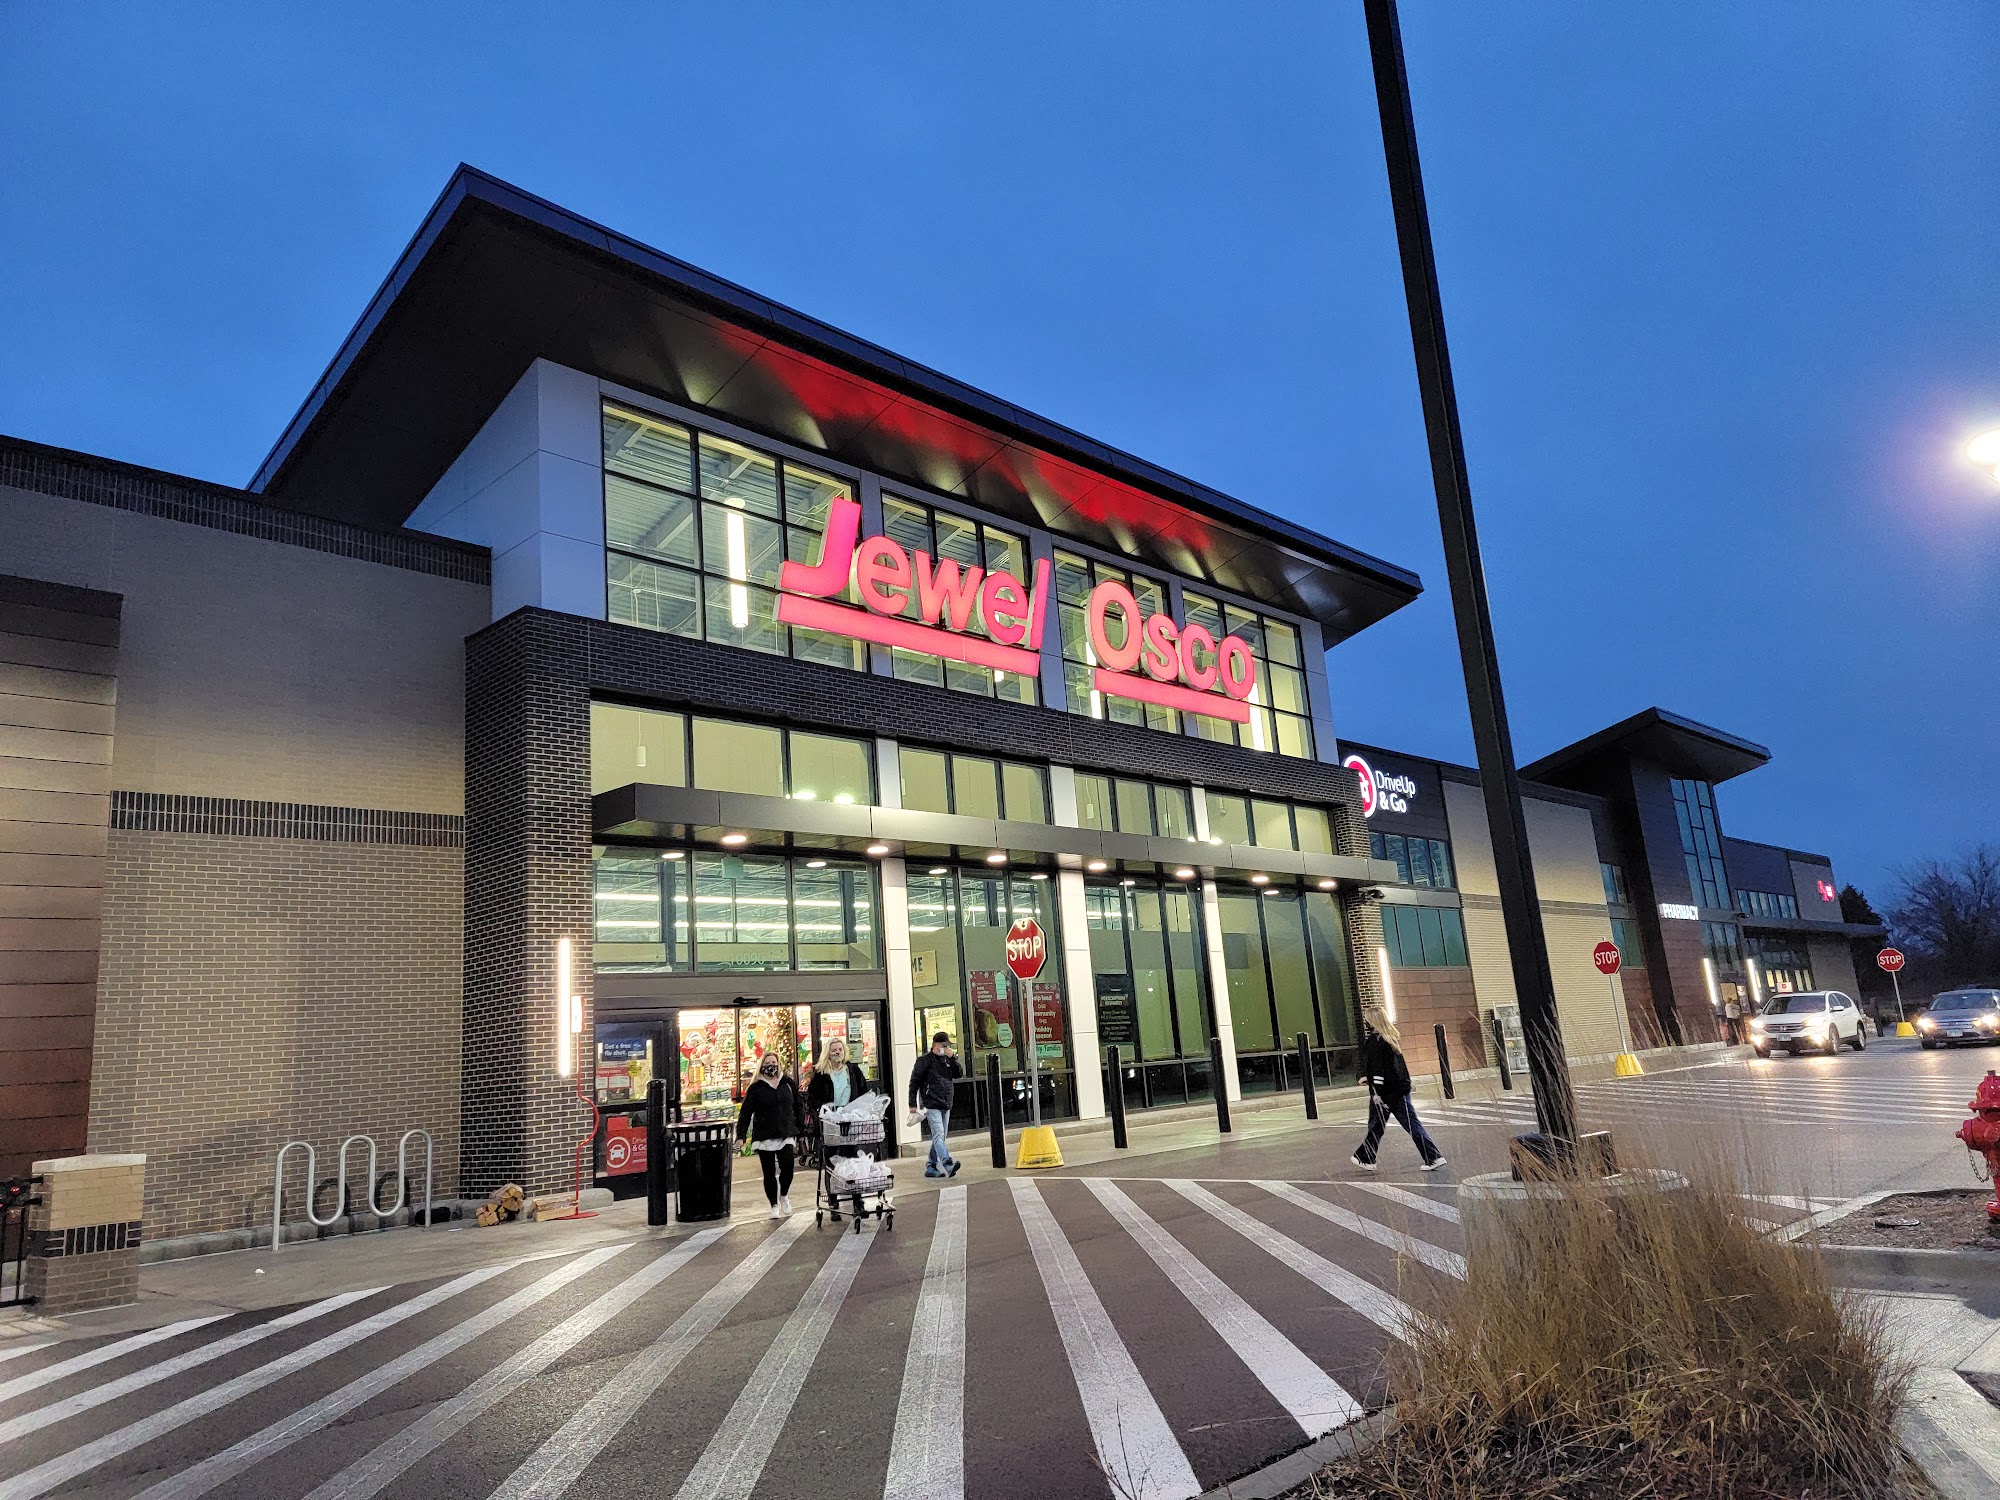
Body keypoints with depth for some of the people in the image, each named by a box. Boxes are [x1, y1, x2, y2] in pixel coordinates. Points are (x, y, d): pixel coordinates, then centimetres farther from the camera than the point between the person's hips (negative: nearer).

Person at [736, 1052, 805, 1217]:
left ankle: (784, 1195, 12)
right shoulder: (756, 1088, 2)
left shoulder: (788, 1084, 9)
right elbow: (745, 1113, 0)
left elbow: (797, 1108, 13)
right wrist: (741, 1135, -8)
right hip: (764, 1137, -1)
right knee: (769, 1172, 3)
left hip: (786, 1136, 1)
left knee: (788, 1166, -15)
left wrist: (800, 1128, 9)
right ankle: (774, 1205, 18)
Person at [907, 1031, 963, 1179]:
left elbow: (958, 1074, 7)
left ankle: (931, 1168, 19)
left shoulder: (947, 1059, 15)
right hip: (932, 1105, -7)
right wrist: (913, 1104, -8)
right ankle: (948, 1165, -30)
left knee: (939, 1138, 11)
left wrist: (953, 1058, -6)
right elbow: (914, 1082, -4)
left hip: (946, 1106, 7)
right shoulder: (925, 1060, -4)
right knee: (938, 1136, -17)